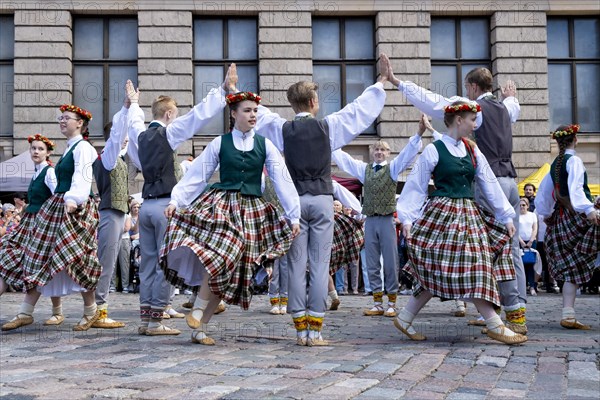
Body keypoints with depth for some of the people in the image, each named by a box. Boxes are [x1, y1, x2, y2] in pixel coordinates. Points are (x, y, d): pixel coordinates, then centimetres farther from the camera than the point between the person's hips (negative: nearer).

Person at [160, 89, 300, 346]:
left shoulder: (265, 145, 6)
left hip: (251, 211, 2)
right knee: (216, 259, -24)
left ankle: (200, 328, 7)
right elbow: (196, 176, 3)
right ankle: (197, 312, -5)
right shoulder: (219, 143, 4)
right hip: (219, 205, -2)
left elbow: (283, 181, 3)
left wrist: (294, 215, -2)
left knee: (228, 271, -2)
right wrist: (175, 201, -6)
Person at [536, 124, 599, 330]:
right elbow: (575, 188, -23)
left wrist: (547, 215, 39)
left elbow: (544, 194, 25)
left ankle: (568, 315, 9)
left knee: (572, 268, 8)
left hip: (561, 218, 8)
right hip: (577, 215, -8)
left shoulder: (554, 165, 17)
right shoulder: (574, 160, -7)